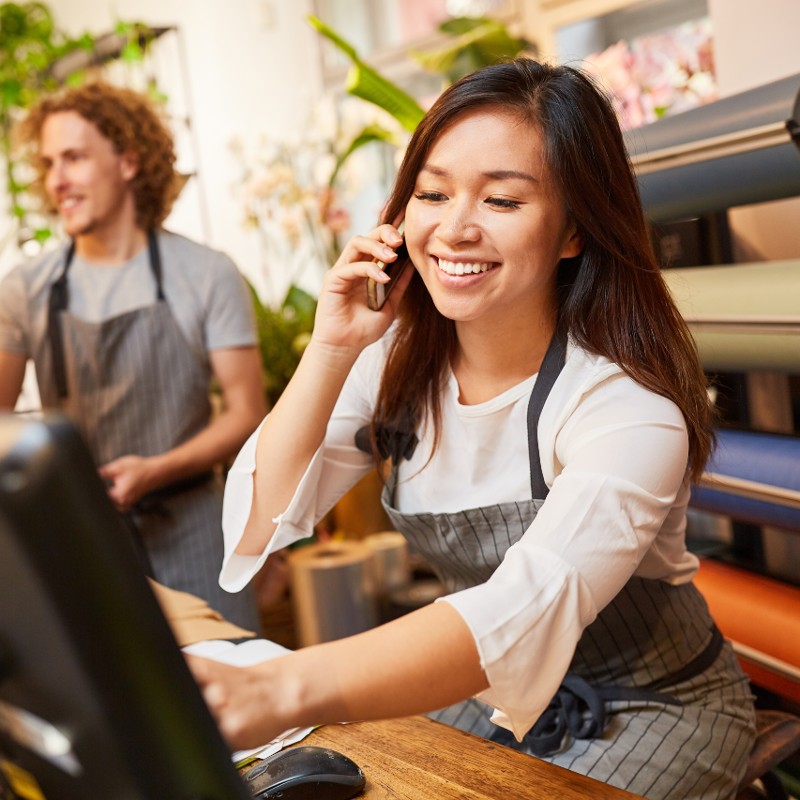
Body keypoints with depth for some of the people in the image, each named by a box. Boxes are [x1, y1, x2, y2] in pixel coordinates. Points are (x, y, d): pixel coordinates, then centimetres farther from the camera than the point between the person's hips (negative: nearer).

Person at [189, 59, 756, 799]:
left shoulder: (628, 408, -28)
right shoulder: (400, 359, -9)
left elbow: (532, 605, -45)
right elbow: (261, 517, -13)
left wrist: (279, 691, -59)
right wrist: (331, 349, -25)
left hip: (655, 711, -4)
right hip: (489, 691, 5)